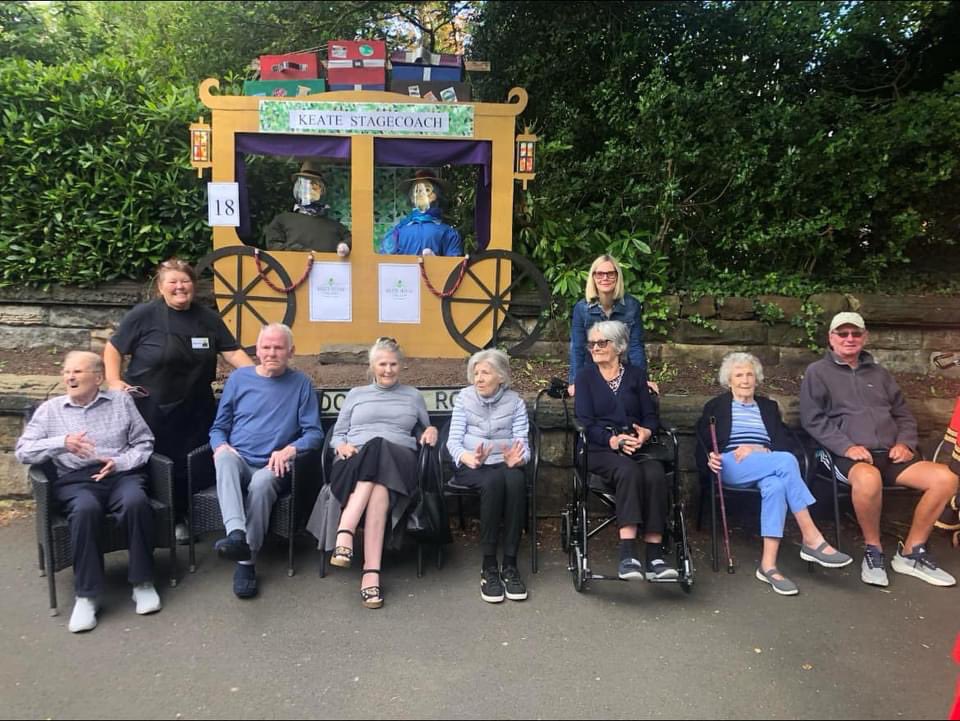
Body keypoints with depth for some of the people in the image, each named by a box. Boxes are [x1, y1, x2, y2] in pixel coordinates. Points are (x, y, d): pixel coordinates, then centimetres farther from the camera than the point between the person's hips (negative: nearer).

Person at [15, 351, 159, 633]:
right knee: (86, 509, -36)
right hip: (76, 479, 0)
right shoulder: (50, 409, 16)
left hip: (122, 473, 0)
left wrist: (120, 462, -9)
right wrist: (61, 442, -11)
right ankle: (86, 596, -26)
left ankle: (142, 583, -19)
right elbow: (22, 451, 7)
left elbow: (144, 443, 10)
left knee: (136, 502, -34)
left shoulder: (121, 401, 15)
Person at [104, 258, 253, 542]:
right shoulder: (144, 315, -4)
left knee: (186, 467, 8)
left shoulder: (209, 318, 7)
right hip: (150, 409, -3)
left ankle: (179, 519, 24)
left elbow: (233, 352, 4)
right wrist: (114, 381, -9)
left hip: (193, 411, 3)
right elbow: (113, 348, 3)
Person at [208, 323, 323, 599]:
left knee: (261, 484, -36)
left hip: (273, 467, -1)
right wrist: (221, 446, -7)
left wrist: (290, 450, -16)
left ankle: (246, 562, -26)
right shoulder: (238, 378, 14)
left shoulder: (301, 383, 9)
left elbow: (314, 433, 4)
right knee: (225, 459, -34)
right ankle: (237, 534, -53)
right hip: (238, 461, 2)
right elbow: (218, 427, 16)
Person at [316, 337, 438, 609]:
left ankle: (344, 535, -50)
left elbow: (425, 432, 30)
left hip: (399, 459, 0)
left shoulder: (413, 396, 27)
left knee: (380, 455, -39)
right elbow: (337, 434, 21)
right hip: (356, 459, 0)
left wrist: (431, 430, 6)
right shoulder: (356, 394, 26)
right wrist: (342, 445, -2)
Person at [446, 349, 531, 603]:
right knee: (493, 481, -36)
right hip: (472, 467, -1)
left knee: (516, 480, -35)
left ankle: (510, 565, -27)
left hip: (504, 464, 1)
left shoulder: (515, 402, 7)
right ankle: (489, 566, -27)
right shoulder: (464, 398, 5)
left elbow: (522, 441, -4)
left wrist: (517, 457, -29)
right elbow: (453, 440, -5)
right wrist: (469, 458, -28)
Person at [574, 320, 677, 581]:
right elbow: (585, 422, 0)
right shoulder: (585, 376, 12)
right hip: (600, 449, -2)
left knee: (655, 473, -31)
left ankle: (655, 556, -31)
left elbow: (650, 415, 12)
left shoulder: (636, 375, 19)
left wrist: (646, 432, -12)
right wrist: (613, 440, -17)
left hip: (635, 446, 2)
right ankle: (628, 556, -40)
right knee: (628, 471, -35)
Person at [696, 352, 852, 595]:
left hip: (768, 464, 3)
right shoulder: (716, 407, 19)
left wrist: (759, 450, -8)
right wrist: (710, 458, -16)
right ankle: (812, 540, -33)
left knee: (777, 485, -36)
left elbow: (786, 443, 13)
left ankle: (768, 565, -39)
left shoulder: (768, 406, 26)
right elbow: (702, 443, 8)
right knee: (786, 461, -32)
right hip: (731, 467, -3)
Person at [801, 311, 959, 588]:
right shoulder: (817, 372, 6)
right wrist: (847, 447, -16)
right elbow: (812, 419, -4)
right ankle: (873, 550, -13)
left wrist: (905, 443, 2)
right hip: (848, 456, -6)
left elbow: (904, 414, 23)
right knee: (868, 478, -40)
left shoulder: (878, 374, 23)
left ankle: (911, 553, -2)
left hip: (890, 454, 6)